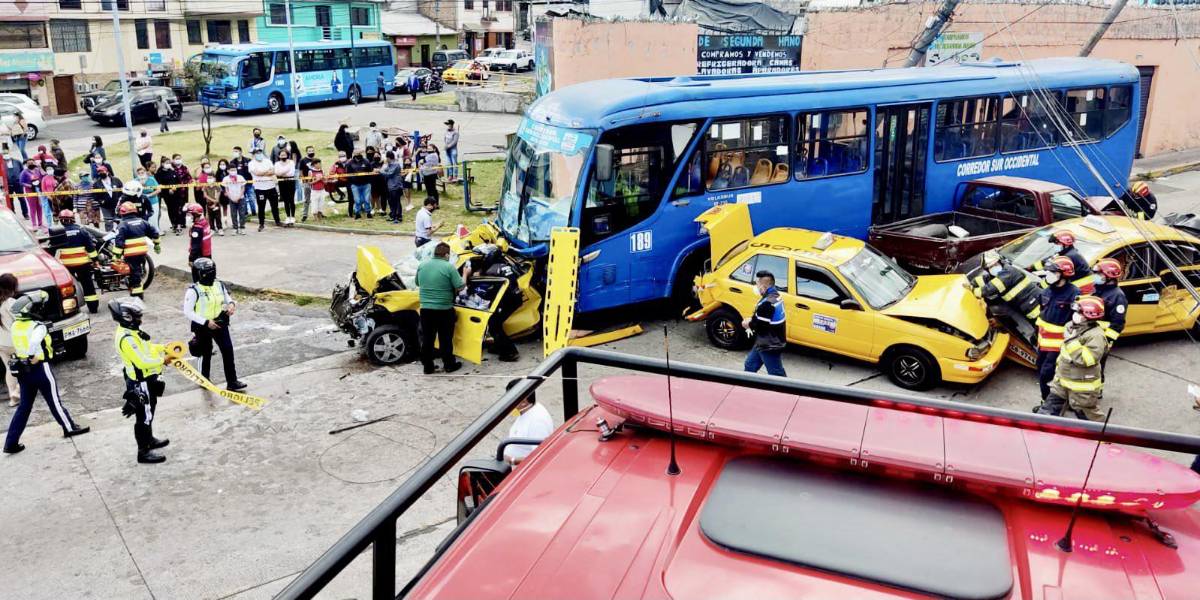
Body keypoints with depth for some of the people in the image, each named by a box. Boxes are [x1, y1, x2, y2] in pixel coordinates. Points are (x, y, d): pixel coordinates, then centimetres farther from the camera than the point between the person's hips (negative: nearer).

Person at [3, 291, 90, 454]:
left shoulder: (15, 325, 6)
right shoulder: (37, 326, -18)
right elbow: (34, 342, -34)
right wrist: (33, 358, -24)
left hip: (22, 370, 7)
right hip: (39, 368, -7)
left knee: (24, 405, 11)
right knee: (54, 400, 8)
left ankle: (11, 443, 10)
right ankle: (69, 428, 22)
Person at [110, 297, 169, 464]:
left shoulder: (130, 331, 4)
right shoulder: (126, 339, -28)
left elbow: (145, 348, 18)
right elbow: (143, 362, -30)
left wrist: (163, 348, 7)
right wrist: (162, 360, -17)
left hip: (147, 380, 10)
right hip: (141, 383, -10)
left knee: (149, 412, 25)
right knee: (144, 416, 1)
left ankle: (149, 440, 43)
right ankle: (144, 452, 11)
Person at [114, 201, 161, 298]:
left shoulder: (123, 225, -9)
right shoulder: (142, 221, 9)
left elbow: (119, 241, -17)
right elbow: (154, 232, 15)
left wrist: (116, 255, -15)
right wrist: (157, 244, 25)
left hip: (131, 254, -6)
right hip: (143, 251, 6)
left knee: (134, 274, -3)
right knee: (140, 272, 25)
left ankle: (136, 295, -3)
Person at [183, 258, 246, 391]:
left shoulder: (219, 286, 2)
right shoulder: (193, 290, -15)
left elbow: (228, 299, 15)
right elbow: (187, 312, -16)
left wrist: (232, 304, -11)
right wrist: (206, 322, -22)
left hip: (219, 324, 4)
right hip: (202, 327, -4)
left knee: (228, 350, -2)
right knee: (205, 354, 10)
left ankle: (232, 382, 4)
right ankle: (204, 380, 32)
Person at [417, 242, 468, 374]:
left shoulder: (422, 264, 2)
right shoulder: (449, 267, -13)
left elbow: (418, 283, 16)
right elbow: (460, 287, -11)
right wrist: (465, 274, 6)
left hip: (425, 309, 4)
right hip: (444, 310, -4)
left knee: (427, 339, 12)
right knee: (445, 339, 9)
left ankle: (427, 366, 18)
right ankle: (449, 365, 21)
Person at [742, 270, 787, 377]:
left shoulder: (767, 303, -28)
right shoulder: (774, 296, 6)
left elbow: (759, 325, -26)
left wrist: (748, 324, -7)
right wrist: (752, 319, 4)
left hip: (770, 346, -11)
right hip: (767, 343, 11)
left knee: (777, 375, -1)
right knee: (750, 365, 24)